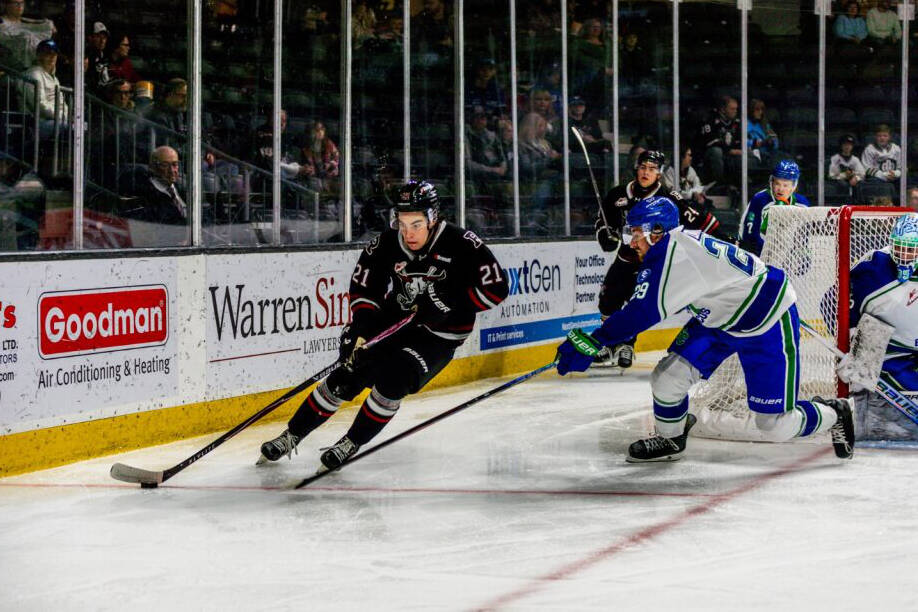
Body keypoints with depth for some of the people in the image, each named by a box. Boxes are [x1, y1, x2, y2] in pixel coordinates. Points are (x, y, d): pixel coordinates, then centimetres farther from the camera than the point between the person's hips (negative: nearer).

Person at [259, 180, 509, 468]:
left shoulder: (462, 245, -22)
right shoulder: (387, 244, -12)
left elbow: (496, 288, -20)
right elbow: (364, 286, 0)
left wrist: (450, 304, -25)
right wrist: (359, 330, -12)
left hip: (438, 335, -3)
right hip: (393, 322, 3)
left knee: (392, 379, -24)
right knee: (347, 376, -5)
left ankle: (351, 443, -3)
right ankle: (291, 435, 10)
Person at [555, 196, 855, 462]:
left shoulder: (676, 251, -32)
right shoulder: (667, 251, -3)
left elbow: (645, 311, -38)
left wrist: (593, 342, -39)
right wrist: (621, 341, 11)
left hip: (768, 322, -9)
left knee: (776, 426, -4)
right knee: (668, 375, -4)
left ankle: (834, 414, 25)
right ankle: (670, 438, 22)